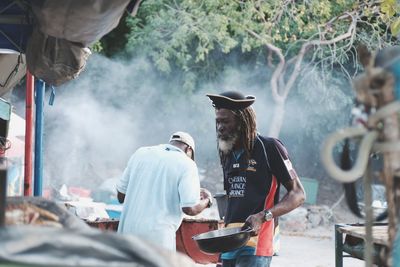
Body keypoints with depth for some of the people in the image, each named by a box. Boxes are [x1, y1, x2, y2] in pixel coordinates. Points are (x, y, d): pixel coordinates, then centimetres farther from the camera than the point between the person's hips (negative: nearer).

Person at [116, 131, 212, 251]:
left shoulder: (140, 153, 11)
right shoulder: (186, 164, -3)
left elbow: (121, 196, 15)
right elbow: (190, 209, -11)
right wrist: (206, 201, 10)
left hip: (126, 231, 5)